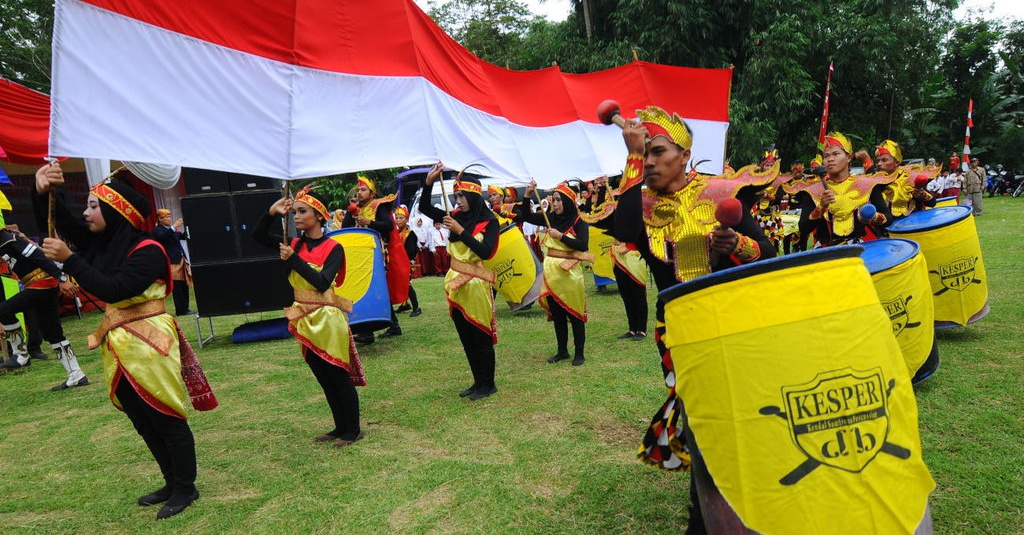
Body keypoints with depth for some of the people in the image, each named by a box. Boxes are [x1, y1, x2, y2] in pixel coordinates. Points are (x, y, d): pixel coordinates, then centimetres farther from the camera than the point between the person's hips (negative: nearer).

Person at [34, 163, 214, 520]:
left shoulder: (147, 250, -16)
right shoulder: (99, 241, 6)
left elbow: (113, 290, -25)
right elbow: (56, 219, 2)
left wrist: (69, 260, -24)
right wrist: (42, 190, -19)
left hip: (149, 343, -8)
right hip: (118, 345, 9)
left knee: (167, 418, 2)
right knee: (142, 421, 16)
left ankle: (186, 489, 16)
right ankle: (172, 483, 30)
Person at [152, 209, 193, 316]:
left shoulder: (173, 229, 20)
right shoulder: (157, 230, 0)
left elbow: (184, 236, 14)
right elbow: (163, 237, -21)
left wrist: (184, 227, -1)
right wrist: (174, 226, -26)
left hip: (181, 260, 7)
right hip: (172, 262, -7)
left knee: (184, 286, 6)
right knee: (176, 287, -6)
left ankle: (185, 308, 12)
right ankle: (180, 310, -3)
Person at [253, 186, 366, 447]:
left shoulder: (333, 248, -11)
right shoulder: (295, 245, 5)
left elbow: (322, 283, -22)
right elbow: (258, 236, 7)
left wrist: (293, 260, -22)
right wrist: (272, 213, -7)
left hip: (328, 319, -6)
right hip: (304, 320, 6)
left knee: (339, 376, 3)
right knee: (324, 380, 14)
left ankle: (353, 430, 16)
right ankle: (340, 428, 27)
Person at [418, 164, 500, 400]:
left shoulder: (488, 222, -9)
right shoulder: (457, 217, 6)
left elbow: (485, 252, -21)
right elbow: (424, 208, 7)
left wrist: (460, 231, -23)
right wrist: (429, 182, -6)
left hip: (476, 284, -6)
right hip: (456, 283, 6)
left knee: (481, 336, 2)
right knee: (466, 338, 13)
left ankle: (488, 384, 15)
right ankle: (478, 382, 25)